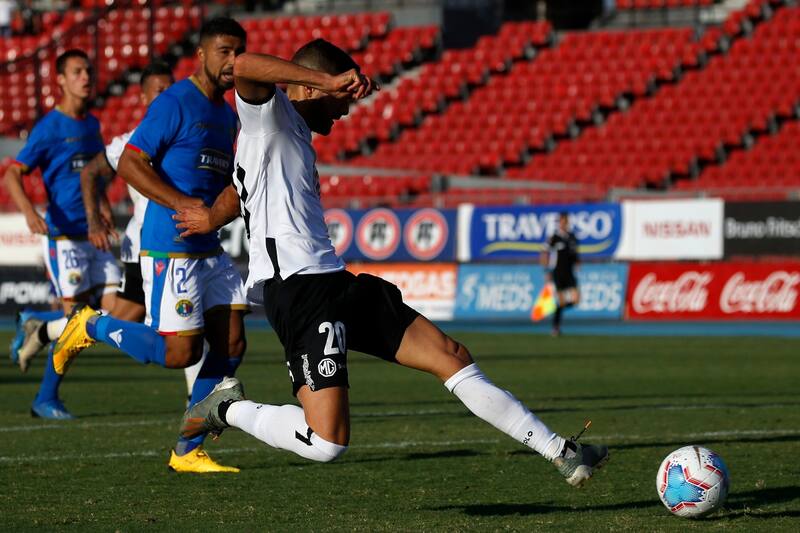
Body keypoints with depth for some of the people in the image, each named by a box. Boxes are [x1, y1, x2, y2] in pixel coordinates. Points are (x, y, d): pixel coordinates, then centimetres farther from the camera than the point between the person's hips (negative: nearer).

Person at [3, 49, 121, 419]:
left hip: (95, 236, 7)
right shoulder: (50, 128, -8)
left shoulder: (92, 124, 13)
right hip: (64, 237, -7)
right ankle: (46, 399, 7)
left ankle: (37, 326, 19)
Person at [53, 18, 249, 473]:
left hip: (210, 249, 8)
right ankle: (93, 326, 14)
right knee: (180, 353, -10)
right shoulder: (175, 103, -10)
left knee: (231, 345, 1)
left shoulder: (229, 115, 16)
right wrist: (180, 202, -22)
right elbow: (130, 163, -15)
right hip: (170, 248, -8)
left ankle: (188, 451, 9)